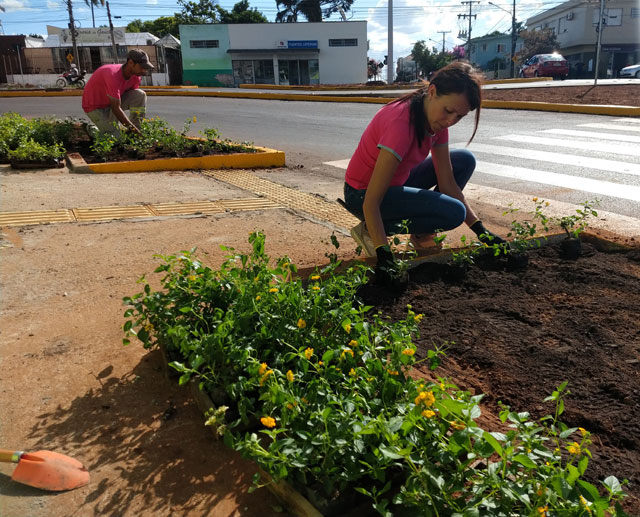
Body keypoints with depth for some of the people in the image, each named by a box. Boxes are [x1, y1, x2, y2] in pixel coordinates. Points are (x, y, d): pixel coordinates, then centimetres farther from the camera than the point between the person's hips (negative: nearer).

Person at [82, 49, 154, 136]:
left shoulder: (135, 76, -9)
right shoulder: (113, 75, -33)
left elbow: (135, 101, 0)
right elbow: (116, 109, -33)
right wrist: (133, 129, -33)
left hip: (113, 102, 7)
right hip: (96, 107, -7)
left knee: (140, 95, -17)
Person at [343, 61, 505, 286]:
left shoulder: (436, 119, -5)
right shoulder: (401, 123, -31)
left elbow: (448, 183, -3)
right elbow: (371, 201, -33)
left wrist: (481, 231, -7)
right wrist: (384, 256, -38)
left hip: (397, 182, 9)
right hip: (361, 194, -8)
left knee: (465, 160, 2)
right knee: (453, 212, -22)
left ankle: (422, 234, 6)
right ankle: (369, 230, -9)